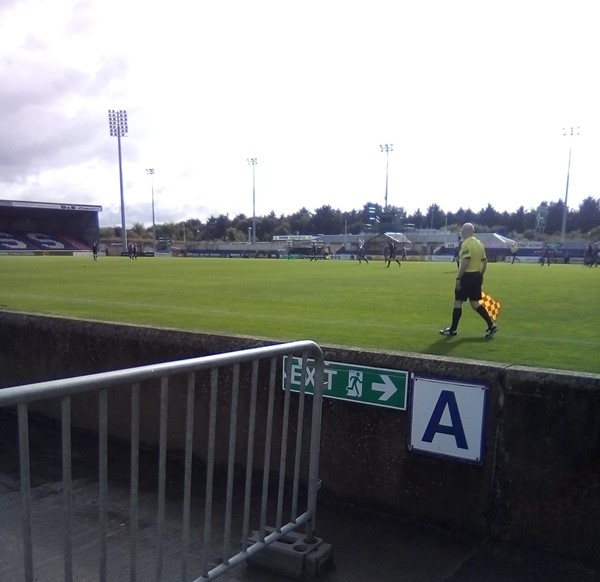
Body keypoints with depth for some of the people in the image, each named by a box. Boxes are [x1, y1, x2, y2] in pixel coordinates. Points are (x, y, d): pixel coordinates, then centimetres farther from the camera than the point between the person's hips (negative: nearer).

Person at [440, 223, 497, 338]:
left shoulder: (466, 243, -14)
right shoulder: (479, 243, 13)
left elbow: (465, 262, -22)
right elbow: (484, 261, 16)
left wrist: (458, 278, -21)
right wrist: (481, 275, 24)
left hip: (467, 276, -8)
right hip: (477, 275, 8)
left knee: (458, 302, 2)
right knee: (475, 303, 13)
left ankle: (452, 329, 10)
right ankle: (491, 325, 6)